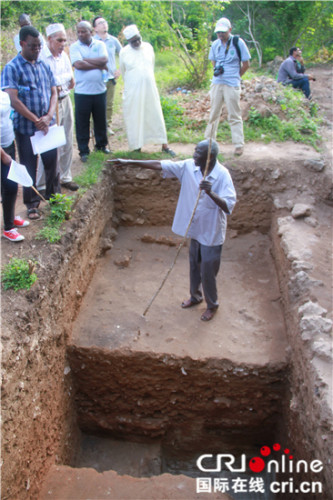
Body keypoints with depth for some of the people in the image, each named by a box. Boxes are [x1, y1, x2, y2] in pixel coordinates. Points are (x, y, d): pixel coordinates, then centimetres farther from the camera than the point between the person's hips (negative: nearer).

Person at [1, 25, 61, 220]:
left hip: (48, 125, 4)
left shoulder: (44, 65, 7)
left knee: (52, 162, 8)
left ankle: (54, 196, 26)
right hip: (25, 128, -4)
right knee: (29, 167, 6)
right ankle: (32, 204, 18)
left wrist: (48, 117, -10)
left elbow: (54, 93, 6)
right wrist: (36, 120, -16)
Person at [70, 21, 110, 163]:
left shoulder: (100, 44, 6)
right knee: (82, 122, 2)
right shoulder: (74, 47, 0)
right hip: (82, 91, -2)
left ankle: (101, 144, 32)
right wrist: (99, 65, -9)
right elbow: (78, 64, -15)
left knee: (100, 119, 13)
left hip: (99, 90, 2)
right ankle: (83, 150, 13)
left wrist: (86, 60, -13)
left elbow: (104, 59, -11)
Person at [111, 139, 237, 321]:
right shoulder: (188, 166, -9)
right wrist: (129, 162, -10)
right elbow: (160, 165, -7)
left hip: (211, 233, -6)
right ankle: (195, 296, 49)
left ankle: (212, 305, 34)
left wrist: (210, 192, -47)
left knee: (207, 273, 9)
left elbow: (228, 206, -32)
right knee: (194, 266, 24)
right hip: (195, 229, 6)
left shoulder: (222, 175, -24)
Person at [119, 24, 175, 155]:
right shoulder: (124, 53, -5)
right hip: (132, 92, -2)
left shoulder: (148, 47, 3)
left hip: (150, 89, 2)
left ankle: (164, 145, 9)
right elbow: (123, 72, 7)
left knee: (156, 116, 4)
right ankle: (137, 146, 15)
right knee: (134, 119, 3)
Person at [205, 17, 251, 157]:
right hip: (217, 83, 4)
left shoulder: (238, 42, -4)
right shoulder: (215, 44, 8)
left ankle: (239, 145, 1)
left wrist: (235, 76, 3)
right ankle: (209, 140, 23)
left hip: (232, 84, -4)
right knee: (213, 113, 11)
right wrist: (217, 70, 4)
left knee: (234, 116, -3)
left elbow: (246, 64, 0)